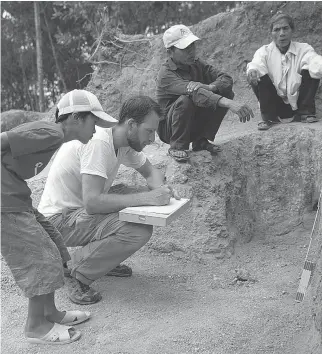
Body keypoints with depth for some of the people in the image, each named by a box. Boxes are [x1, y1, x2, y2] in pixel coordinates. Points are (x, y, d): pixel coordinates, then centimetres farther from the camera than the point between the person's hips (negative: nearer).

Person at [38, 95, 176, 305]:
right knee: (139, 231, -24)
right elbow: (92, 203, -35)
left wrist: (160, 190, -9)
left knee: (145, 206, 1)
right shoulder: (98, 143, -27)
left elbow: (151, 171, 15)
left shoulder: (126, 141, 0)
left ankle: (104, 260, 11)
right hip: (59, 219, -9)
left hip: (83, 208, 9)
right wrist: (147, 198, -33)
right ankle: (76, 274, -8)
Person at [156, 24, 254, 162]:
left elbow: (226, 79, -9)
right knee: (185, 100, -35)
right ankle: (177, 146, -13)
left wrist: (209, 87, -32)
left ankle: (201, 140, 0)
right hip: (169, 128, -6)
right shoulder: (166, 74, -23)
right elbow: (195, 92, -39)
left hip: (194, 124, 6)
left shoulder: (196, 64, -1)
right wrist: (230, 104, -51)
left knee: (226, 92, -9)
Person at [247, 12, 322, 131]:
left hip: (299, 104, 0)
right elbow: (257, 63, -24)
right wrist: (252, 70, -49)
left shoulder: (303, 49, -4)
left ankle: (306, 113, -10)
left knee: (310, 70, -19)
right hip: (276, 106, 0)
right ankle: (268, 118, -13)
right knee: (258, 76, -21)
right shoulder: (265, 51, -2)